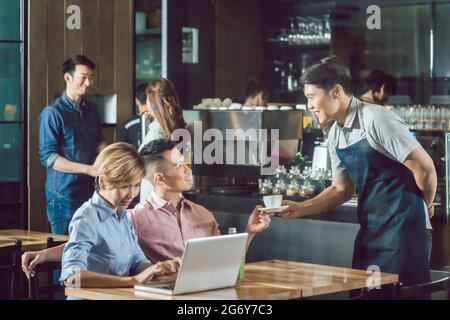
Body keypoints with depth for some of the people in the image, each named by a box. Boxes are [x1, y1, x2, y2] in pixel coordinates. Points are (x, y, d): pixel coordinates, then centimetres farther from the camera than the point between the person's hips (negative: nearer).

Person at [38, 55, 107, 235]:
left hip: (88, 189, 6)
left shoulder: (91, 111, 12)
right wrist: (88, 169, -22)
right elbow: (48, 157, -15)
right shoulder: (52, 113, -10)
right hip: (63, 194, -6)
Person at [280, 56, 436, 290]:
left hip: (401, 227, -8)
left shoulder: (376, 120, -17)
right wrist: (300, 209, 4)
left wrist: (427, 205, 1)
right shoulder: (335, 135, 9)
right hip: (369, 231, 8)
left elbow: (424, 167, -16)